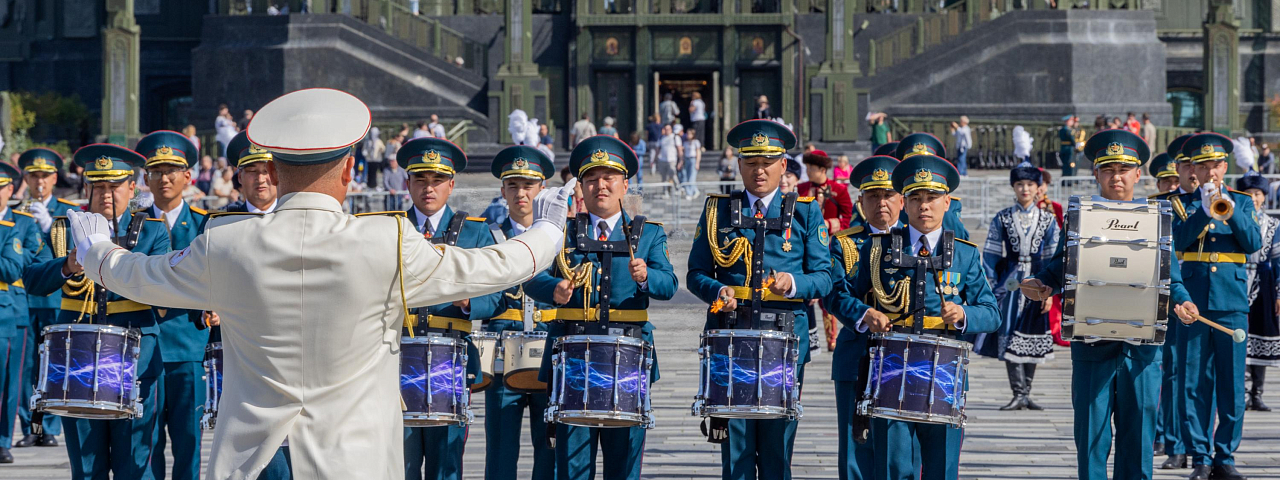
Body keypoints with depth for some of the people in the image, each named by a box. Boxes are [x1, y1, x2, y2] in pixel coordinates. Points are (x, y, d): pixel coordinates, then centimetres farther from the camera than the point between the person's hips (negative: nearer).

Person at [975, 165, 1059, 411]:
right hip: (1010, 284, -1)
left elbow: (1054, 258, 5)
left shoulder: (1048, 220, 6)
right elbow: (990, 256, 5)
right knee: (1009, 339, -9)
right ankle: (1019, 395, -8)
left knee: (1033, 339, 3)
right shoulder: (1002, 219, 5)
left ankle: (1025, 393, 12)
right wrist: (989, 289, -2)